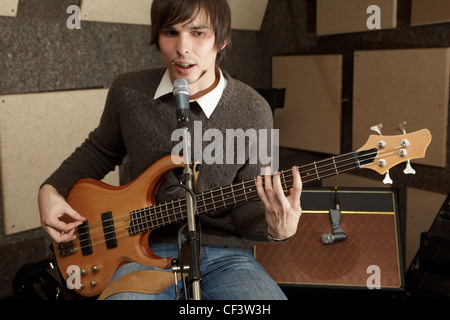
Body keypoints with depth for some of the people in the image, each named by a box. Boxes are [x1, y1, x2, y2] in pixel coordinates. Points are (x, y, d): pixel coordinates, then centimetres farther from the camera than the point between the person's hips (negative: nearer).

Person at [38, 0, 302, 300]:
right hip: (149, 250, 0)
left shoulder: (253, 112, -6)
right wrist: (51, 190, 5)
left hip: (225, 254, 1)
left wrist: (275, 229, -21)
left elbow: (246, 205, 0)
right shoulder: (128, 92, -1)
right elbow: (99, 150, 18)